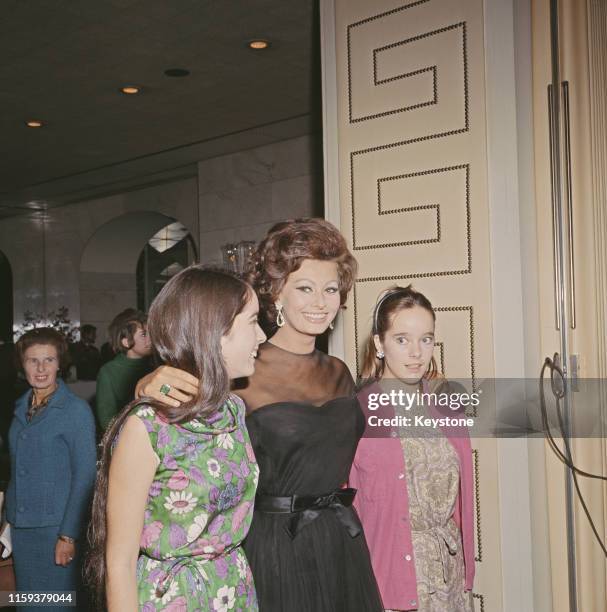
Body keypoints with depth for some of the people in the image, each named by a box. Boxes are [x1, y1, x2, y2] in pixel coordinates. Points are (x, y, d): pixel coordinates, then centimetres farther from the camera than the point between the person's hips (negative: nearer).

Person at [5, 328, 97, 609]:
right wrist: (10, 519, 9)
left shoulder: (76, 410, -12)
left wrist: (69, 535, -15)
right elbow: (18, 470, 13)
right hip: (21, 526, 6)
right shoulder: (21, 407, 7)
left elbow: (84, 477, -12)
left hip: (55, 527, -6)